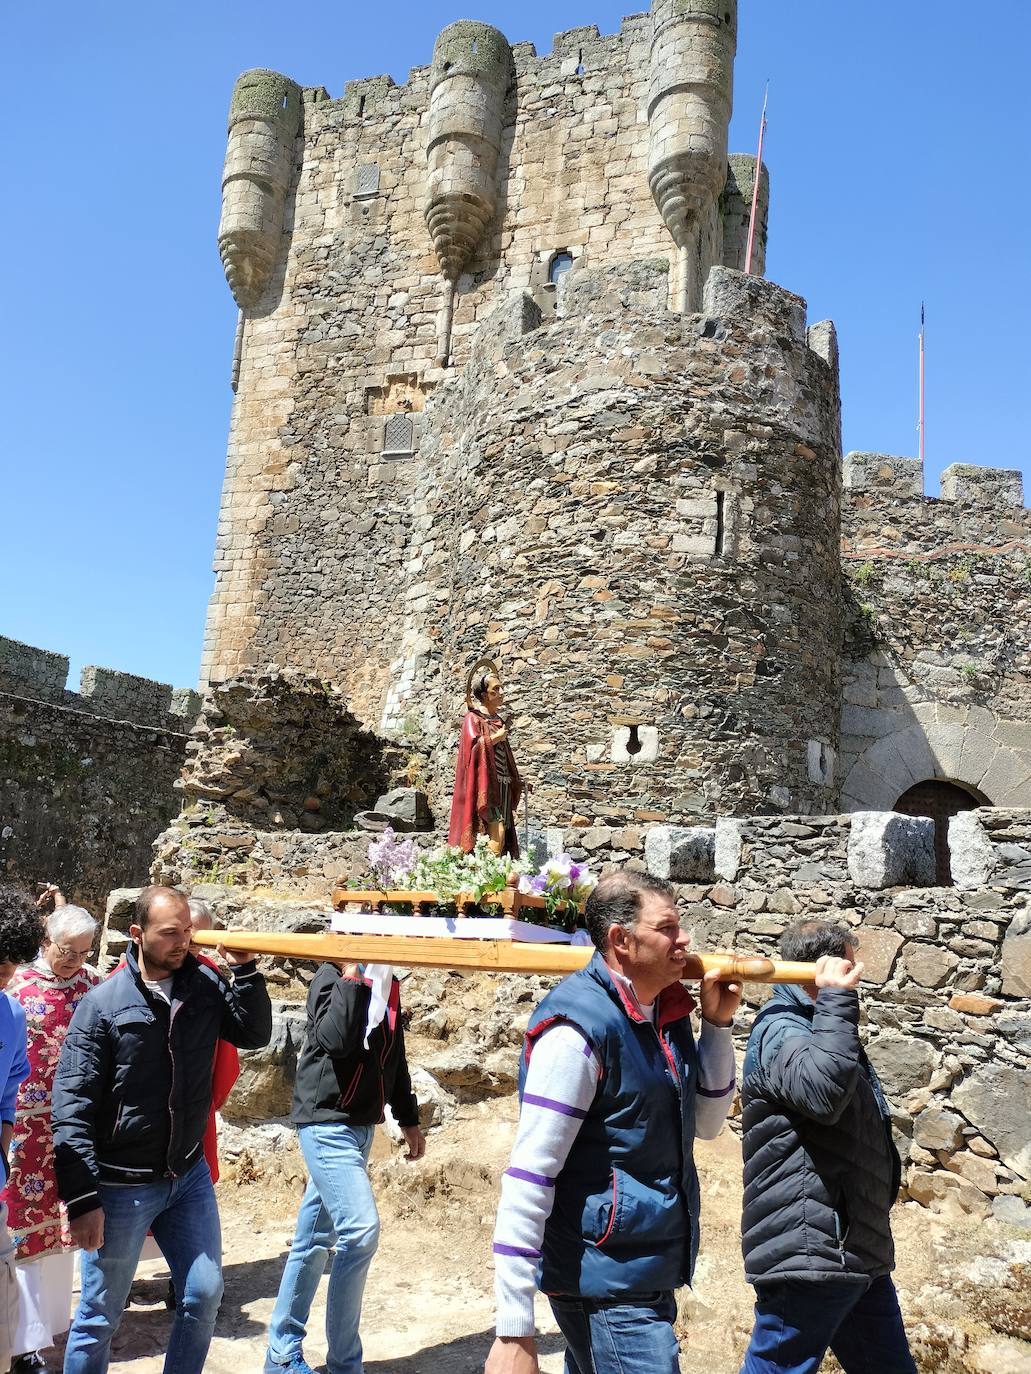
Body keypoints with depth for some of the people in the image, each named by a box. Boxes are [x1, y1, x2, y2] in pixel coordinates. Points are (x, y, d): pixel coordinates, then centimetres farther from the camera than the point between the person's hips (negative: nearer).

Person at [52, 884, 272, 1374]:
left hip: (190, 1175, 4)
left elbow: (255, 1034, 3)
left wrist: (245, 970, -11)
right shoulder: (103, 1003, -14)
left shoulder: (206, 985, -3)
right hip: (122, 1186, -4)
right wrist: (81, 1199, -16)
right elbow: (71, 1108, -13)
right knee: (99, 1316, 11)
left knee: (204, 1295, 11)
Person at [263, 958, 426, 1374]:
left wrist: (408, 1119, 21)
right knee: (361, 1229, -13)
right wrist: (352, 975, -28)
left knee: (315, 1239, 15)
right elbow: (334, 1039, -31)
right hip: (327, 1122, -7)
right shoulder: (331, 977, -13)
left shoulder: (388, 984, 9)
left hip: (361, 1127, 7)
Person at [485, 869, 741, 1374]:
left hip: (651, 1272, 8)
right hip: (607, 1286, -8)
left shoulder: (667, 1012, 3)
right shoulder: (580, 1027, -22)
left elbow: (705, 1122, 13)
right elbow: (529, 1176, -22)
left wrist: (718, 1023, 0)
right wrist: (514, 1330, -21)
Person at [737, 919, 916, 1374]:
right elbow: (823, 1091, -36)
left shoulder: (817, 1026, 17)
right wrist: (837, 999, -29)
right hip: (808, 1252, -10)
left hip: (858, 1251, 10)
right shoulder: (779, 1030, -16)